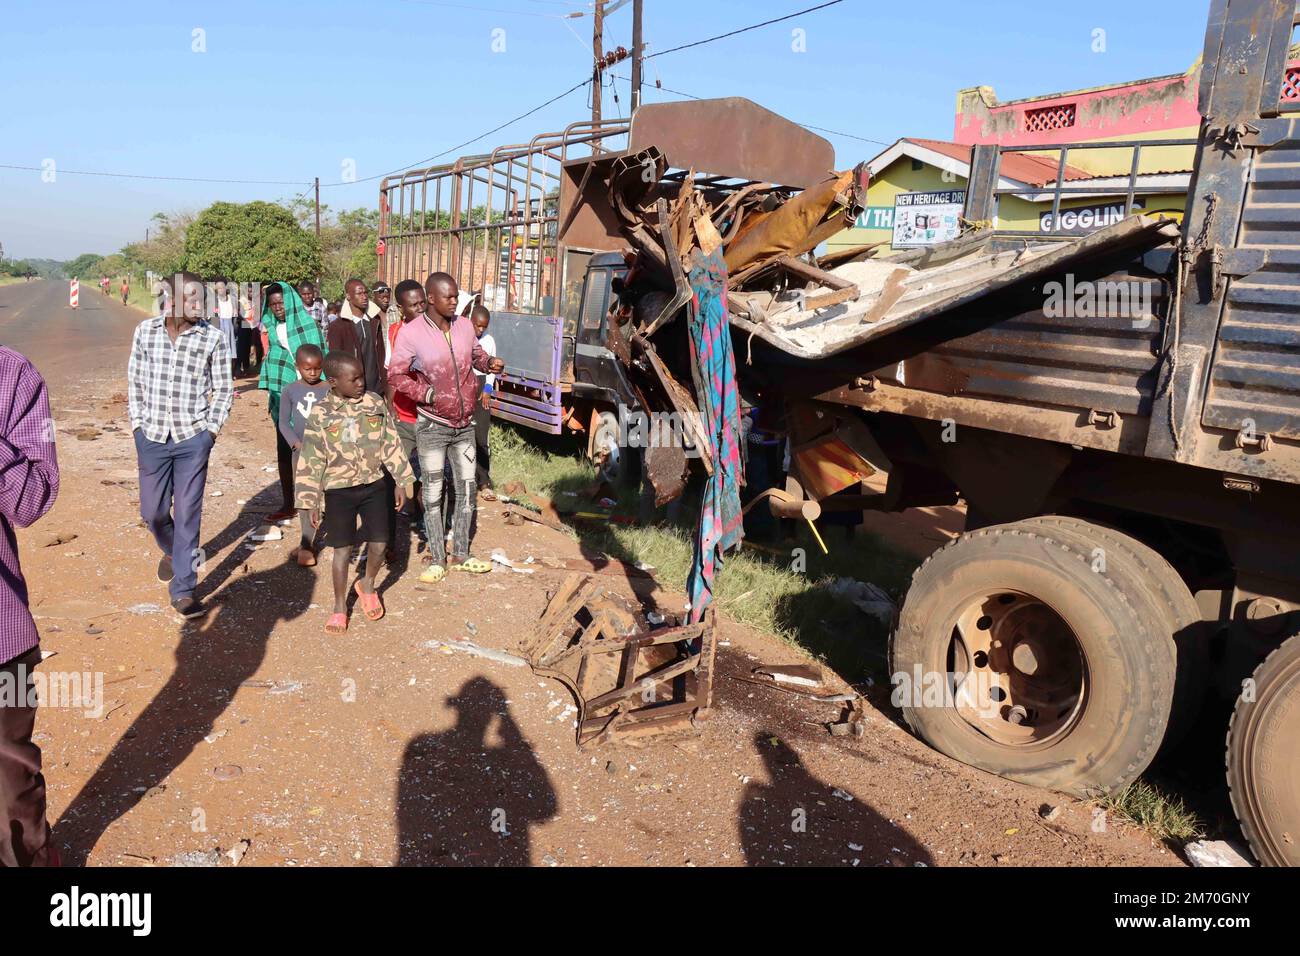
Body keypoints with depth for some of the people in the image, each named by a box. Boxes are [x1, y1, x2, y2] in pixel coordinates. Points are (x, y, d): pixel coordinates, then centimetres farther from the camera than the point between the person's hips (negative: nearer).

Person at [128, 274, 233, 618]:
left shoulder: (212, 338, -4)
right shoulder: (146, 331, 2)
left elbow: (224, 388, 3)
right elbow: (135, 381, 10)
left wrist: (211, 429, -3)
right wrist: (137, 423, 5)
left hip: (193, 438, -2)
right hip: (151, 436, 2)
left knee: (188, 514, 0)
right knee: (152, 511, 12)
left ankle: (182, 589, 9)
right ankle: (171, 549, 45)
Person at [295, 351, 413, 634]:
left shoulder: (375, 403, -3)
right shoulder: (321, 414, -10)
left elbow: (391, 443, 4)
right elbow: (311, 460, -6)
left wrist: (400, 481, 5)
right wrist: (312, 502, -6)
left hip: (374, 484, 2)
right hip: (339, 489, -2)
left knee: (378, 545, 3)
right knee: (342, 550, 5)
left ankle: (367, 585, 34)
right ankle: (340, 607, 22)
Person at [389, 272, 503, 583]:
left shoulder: (464, 325, 1)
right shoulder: (411, 332, -12)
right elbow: (396, 374, -7)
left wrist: (489, 362, -4)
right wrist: (428, 394, -17)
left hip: (465, 424, 5)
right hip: (432, 426, -5)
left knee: (467, 489, 10)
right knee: (433, 494, 3)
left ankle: (460, 554, 24)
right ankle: (437, 560, 14)